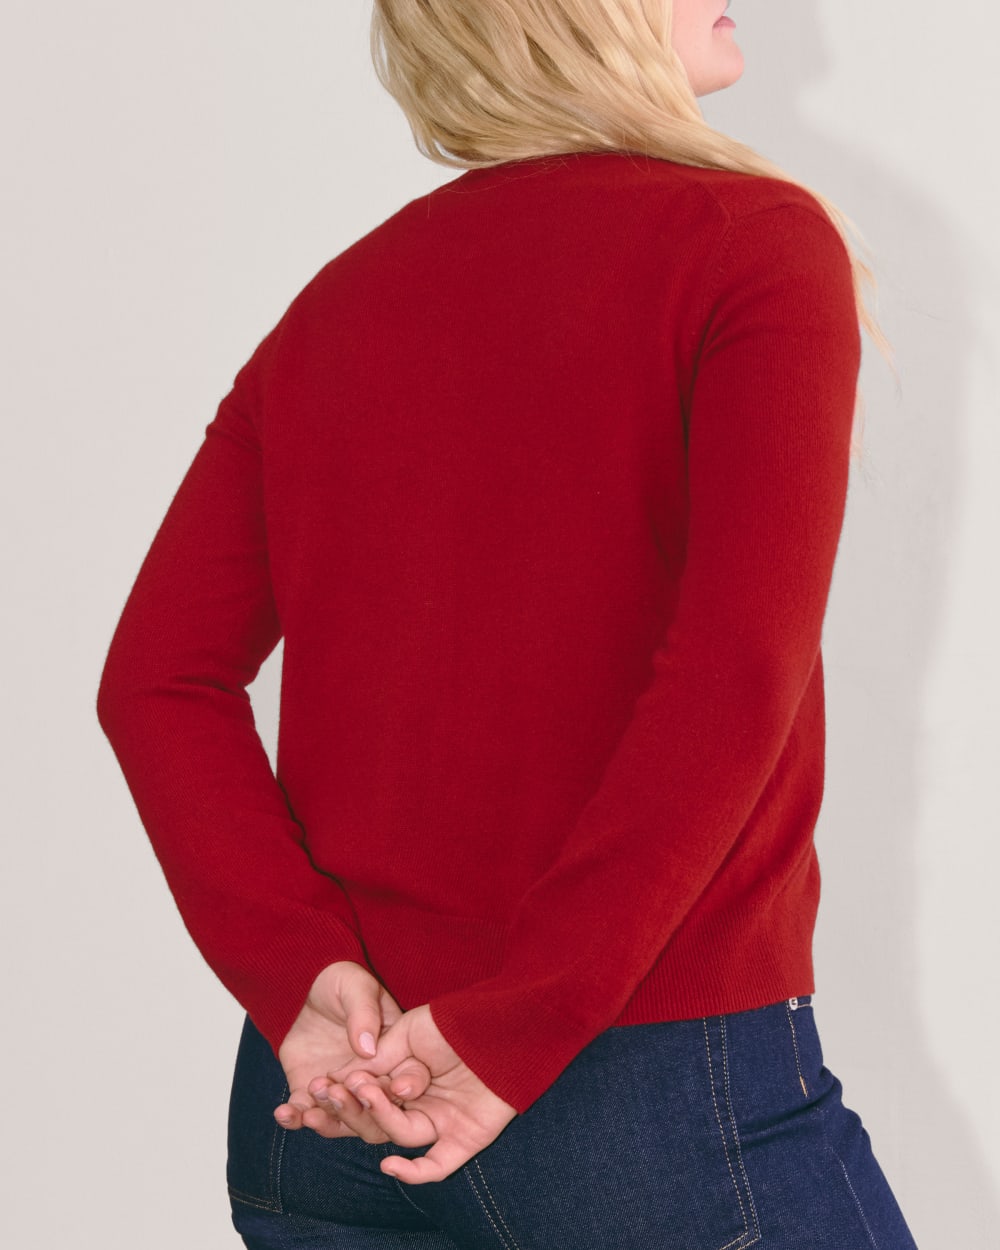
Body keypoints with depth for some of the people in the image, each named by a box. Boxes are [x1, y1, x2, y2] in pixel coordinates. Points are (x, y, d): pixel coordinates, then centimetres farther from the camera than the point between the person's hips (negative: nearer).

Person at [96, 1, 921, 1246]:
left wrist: (300, 980, -8)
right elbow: (738, 673, -19)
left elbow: (155, 679, 2)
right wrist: (511, 1035, -18)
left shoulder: (338, 300, 11)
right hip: (667, 1078, -6)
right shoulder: (755, 241, -6)